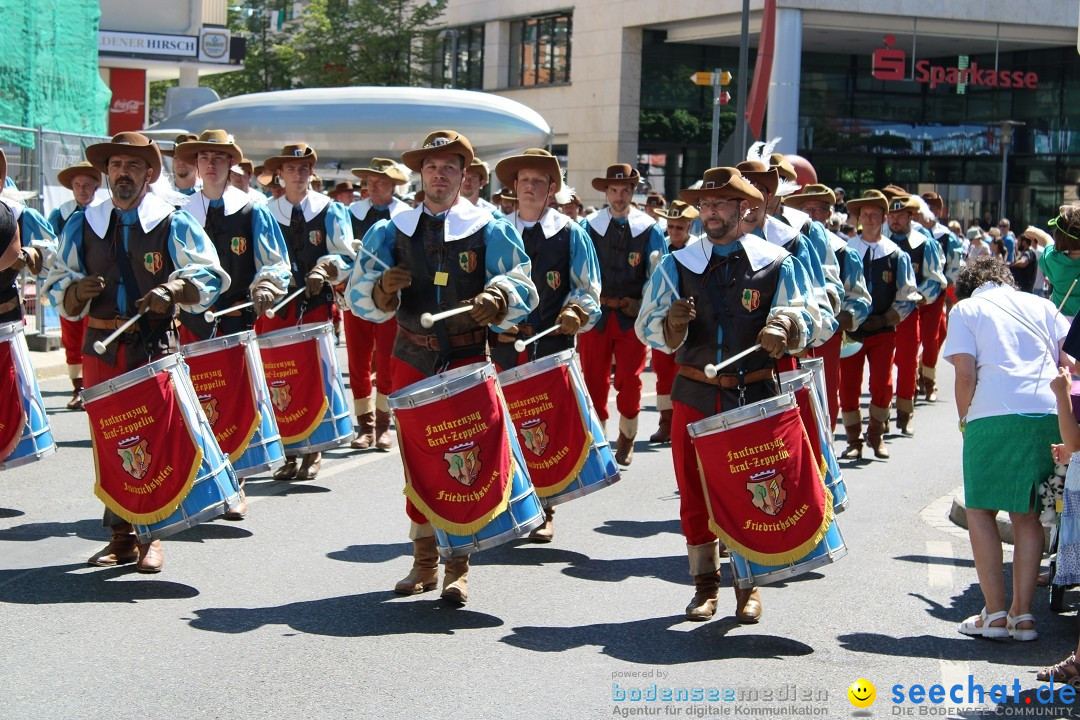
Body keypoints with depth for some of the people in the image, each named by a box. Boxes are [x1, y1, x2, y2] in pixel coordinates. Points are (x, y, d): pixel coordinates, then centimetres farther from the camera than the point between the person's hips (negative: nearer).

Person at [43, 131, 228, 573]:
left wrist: (174, 290, -18)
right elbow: (56, 284, 14)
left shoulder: (173, 224, 3)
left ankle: (150, 536, 4)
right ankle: (121, 536, 11)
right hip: (101, 348, 3)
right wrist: (77, 289, -9)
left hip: (156, 347, -3)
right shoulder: (81, 225, 12)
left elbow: (211, 277, 0)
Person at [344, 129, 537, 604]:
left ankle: (458, 566, 3)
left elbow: (521, 287, -4)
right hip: (411, 360, 2)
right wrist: (384, 289, -22)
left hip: (468, 360, -2)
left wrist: (495, 299, -26)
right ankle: (424, 561, 17)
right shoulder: (391, 232, 9)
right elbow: (358, 293, 1)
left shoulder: (490, 231, 3)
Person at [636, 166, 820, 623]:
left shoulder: (777, 264, 1)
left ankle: (748, 585, 18)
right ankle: (705, 584, 17)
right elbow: (647, 326, 0)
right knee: (695, 493, 5)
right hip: (694, 396, 2)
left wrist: (784, 328, -27)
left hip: (756, 396, -1)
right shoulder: (676, 265, 5)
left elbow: (807, 317, -4)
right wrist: (671, 323, -23)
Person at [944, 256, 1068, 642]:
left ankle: (995, 613, 3)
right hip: (1050, 414, 4)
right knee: (1027, 513, 13)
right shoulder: (1041, 305, 21)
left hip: (993, 416, -3)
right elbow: (1070, 360, 12)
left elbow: (965, 373, 0)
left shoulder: (965, 309, 12)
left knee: (980, 509, 9)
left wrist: (964, 421, 12)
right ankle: (1022, 613, 8)